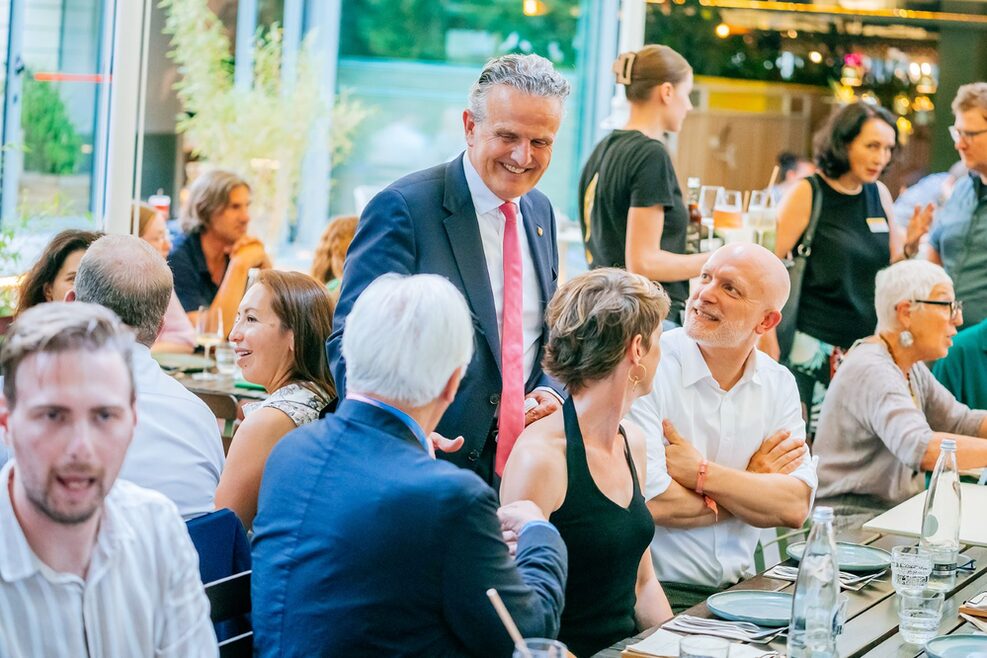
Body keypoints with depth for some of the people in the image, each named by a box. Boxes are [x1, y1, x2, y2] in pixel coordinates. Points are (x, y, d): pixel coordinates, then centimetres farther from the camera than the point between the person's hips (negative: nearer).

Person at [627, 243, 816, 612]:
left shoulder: (778, 384, 8)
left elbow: (796, 507, -4)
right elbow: (650, 502, -18)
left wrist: (700, 472, -15)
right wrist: (753, 483, -4)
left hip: (738, 588, 6)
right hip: (660, 593, -6)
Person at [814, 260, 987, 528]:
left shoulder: (912, 370, 14)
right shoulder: (871, 371, -19)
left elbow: (962, 422, 12)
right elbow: (921, 449, -33)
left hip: (896, 512, 10)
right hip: (852, 517, -10)